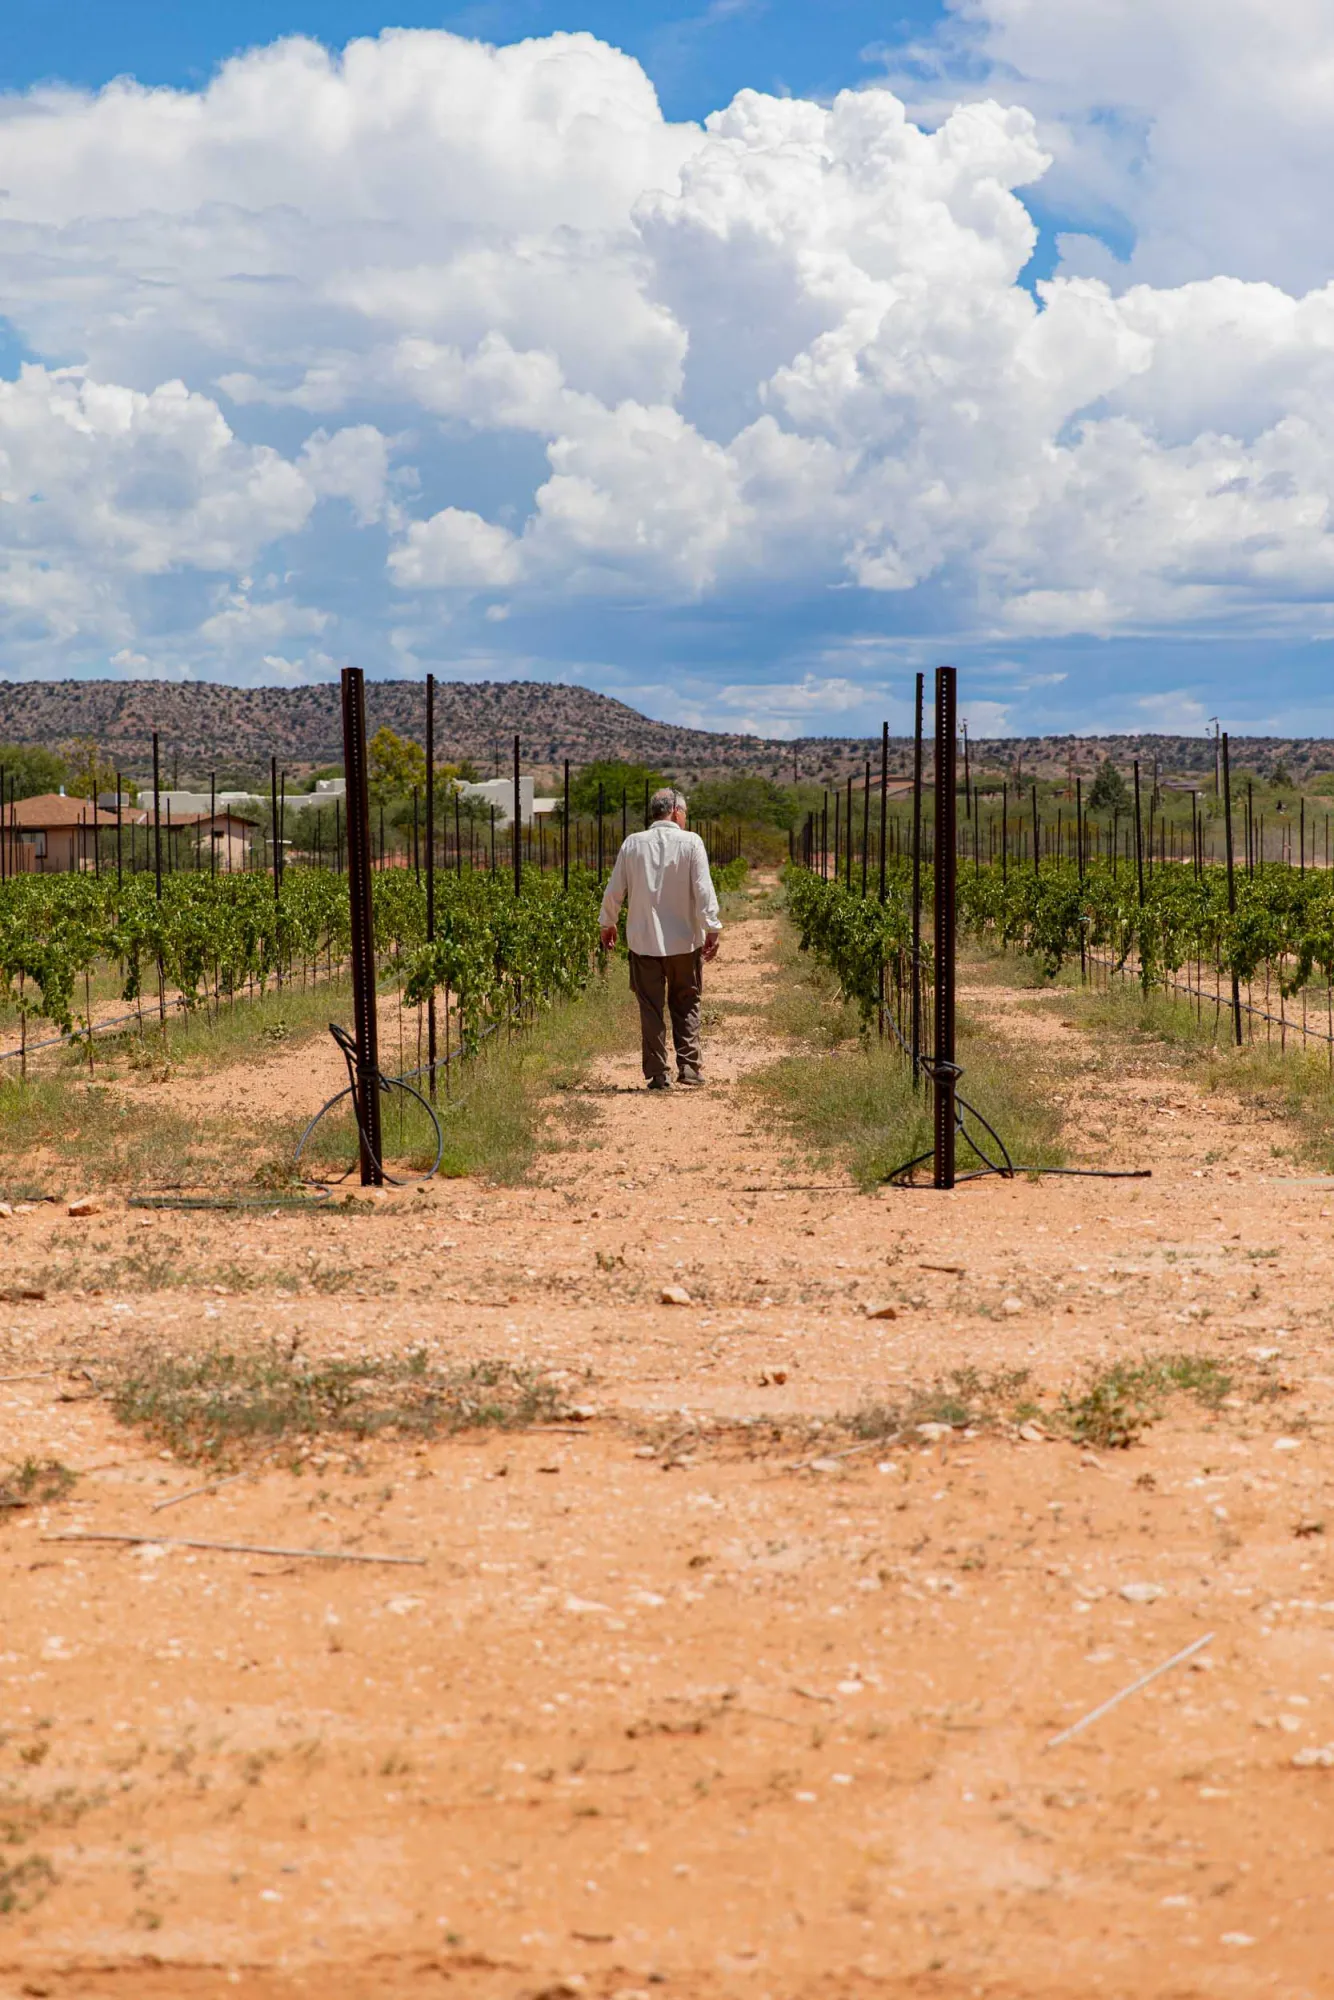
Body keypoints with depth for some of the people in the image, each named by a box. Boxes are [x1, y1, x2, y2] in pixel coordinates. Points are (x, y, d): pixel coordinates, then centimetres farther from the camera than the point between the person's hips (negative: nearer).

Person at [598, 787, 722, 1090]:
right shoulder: (690, 843, -7)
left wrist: (607, 923, 20)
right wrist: (713, 928, -9)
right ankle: (688, 1067, 3)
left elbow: (614, 890, 6)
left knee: (651, 1009, 6)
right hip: (684, 940, -1)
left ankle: (657, 1074, 6)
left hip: (644, 940, 1)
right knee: (685, 1005, 12)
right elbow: (703, 890, -12)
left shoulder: (632, 844, 1)